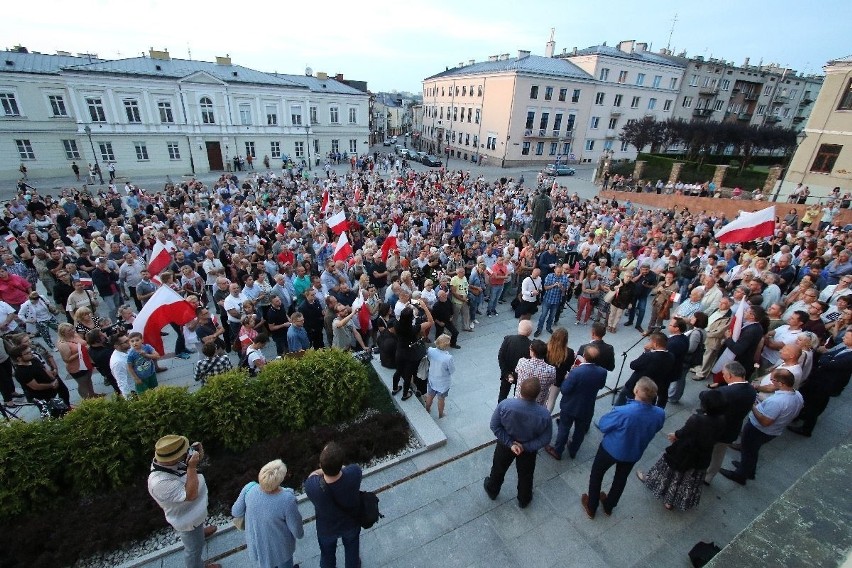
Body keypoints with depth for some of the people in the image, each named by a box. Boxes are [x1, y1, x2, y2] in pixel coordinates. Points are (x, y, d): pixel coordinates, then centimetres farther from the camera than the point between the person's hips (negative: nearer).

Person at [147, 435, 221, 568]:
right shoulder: (160, 482, -45)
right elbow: (191, 495, -40)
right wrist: (191, 467, -42)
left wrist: (197, 454, -26)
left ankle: (200, 532, 70)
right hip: (188, 519, -7)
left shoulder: (166, 460, -22)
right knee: (194, 548, 23)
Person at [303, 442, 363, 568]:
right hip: (351, 523, 1)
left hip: (327, 528, -1)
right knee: (352, 548, 34)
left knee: (327, 554, 32)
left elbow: (313, 474, -17)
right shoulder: (354, 473, -40)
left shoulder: (311, 486, -42)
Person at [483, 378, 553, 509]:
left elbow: (495, 426, -22)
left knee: (498, 469, 28)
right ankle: (523, 500, 52)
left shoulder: (505, 404, -32)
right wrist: (526, 446, -14)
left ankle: (492, 491, 53)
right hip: (529, 448, 0)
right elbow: (545, 438, -19)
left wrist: (510, 443, -16)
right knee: (525, 475, 28)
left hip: (505, 444, 0)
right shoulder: (544, 414, -30)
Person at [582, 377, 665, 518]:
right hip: (634, 453, 4)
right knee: (621, 478, 30)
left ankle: (591, 507, 40)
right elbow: (655, 429, -1)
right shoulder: (660, 414, -24)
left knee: (596, 474, 22)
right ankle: (609, 506, 52)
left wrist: (614, 411, -6)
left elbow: (602, 426, -21)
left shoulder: (623, 412, -40)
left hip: (611, 449, -4)